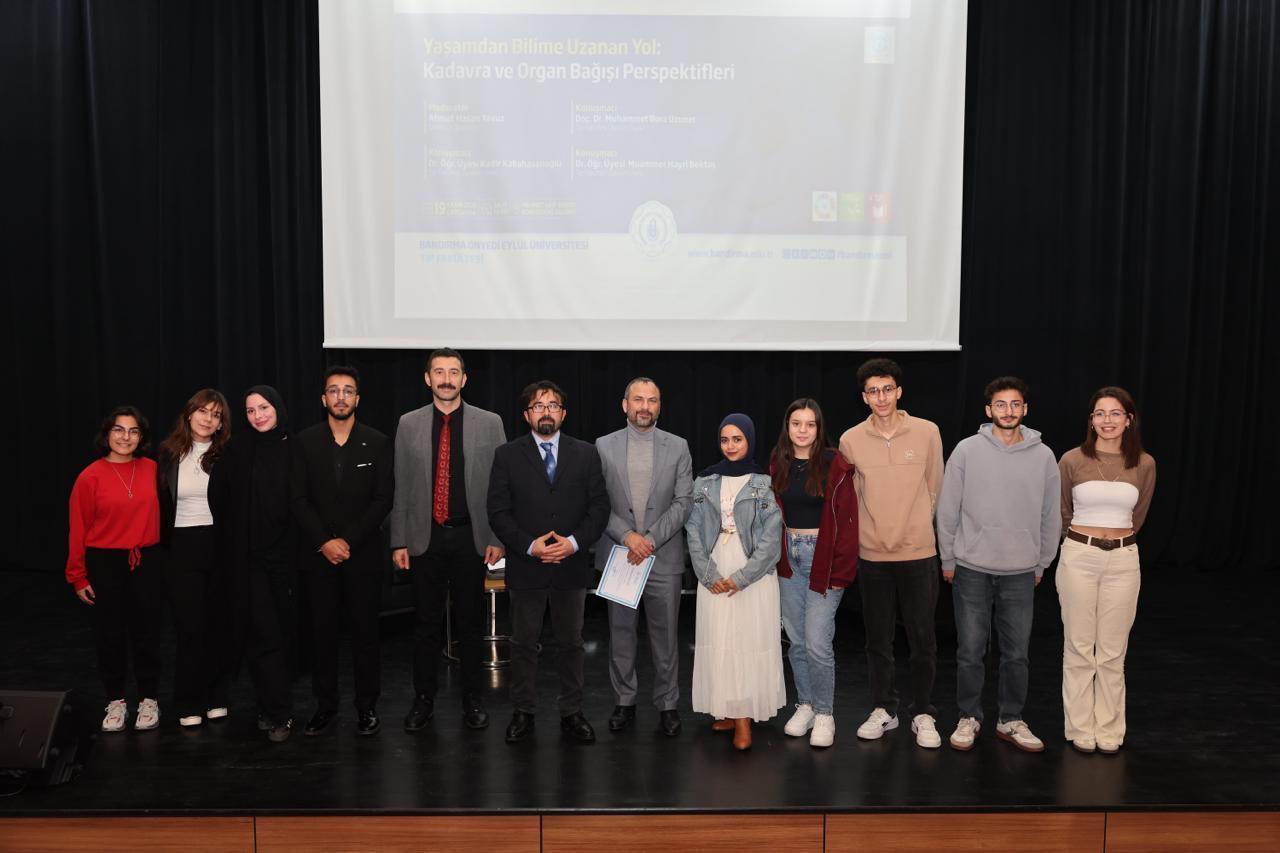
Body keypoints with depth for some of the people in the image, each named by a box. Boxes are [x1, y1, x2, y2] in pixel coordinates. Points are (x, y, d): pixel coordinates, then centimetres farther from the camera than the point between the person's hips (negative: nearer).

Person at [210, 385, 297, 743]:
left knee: (285, 631, 6)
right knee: (263, 632, -2)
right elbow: (220, 502, 2)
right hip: (250, 557, -1)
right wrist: (230, 547, 1)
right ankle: (278, 712, 5)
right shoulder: (236, 451, 1)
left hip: (286, 553, 1)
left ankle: (270, 708, 19)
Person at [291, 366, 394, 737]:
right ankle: (325, 705, 18)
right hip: (318, 554, 1)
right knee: (322, 632, 7)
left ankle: (367, 707, 14)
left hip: (363, 554, -1)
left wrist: (348, 541, -11)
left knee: (364, 631, 4)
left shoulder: (378, 443, 2)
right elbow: (298, 500, 1)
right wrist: (325, 542, -11)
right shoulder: (305, 442, 5)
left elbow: (383, 500, -3)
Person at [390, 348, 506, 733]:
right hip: (424, 538, 1)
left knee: (470, 622, 9)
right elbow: (400, 488, 4)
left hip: (471, 537, 0)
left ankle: (472, 699, 23)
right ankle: (423, 699, 23)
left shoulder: (489, 423, 0)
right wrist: (399, 541, 1)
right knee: (426, 622, 8)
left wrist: (497, 538, -3)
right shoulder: (409, 424, 3)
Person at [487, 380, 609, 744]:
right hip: (525, 567, -1)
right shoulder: (507, 455, -1)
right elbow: (498, 513, -4)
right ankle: (523, 713, 24)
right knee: (523, 644, 11)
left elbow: (599, 507, 1)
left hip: (571, 565, 1)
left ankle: (571, 713, 24)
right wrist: (530, 546, -15)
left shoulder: (586, 454, 3)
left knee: (571, 643, 11)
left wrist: (575, 541, -13)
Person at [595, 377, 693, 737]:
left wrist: (651, 539, -13)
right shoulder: (604, 446, 3)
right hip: (617, 556, 1)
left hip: (663, 557, 0)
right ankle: (624, 701, 24)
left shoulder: (678, 447, 2)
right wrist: (627, 536, -14)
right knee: (621, 633, 10)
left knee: (666, 636, 6)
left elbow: (684, 502, -3)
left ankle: (667, 704, 20)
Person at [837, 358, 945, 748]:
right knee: (878, 639, 12)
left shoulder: (927, 432, -4)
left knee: (923, 639, 6)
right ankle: (883, 709, 27)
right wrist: (871, 528, 8)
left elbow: (934, 488, 5)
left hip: (918, 553, -1)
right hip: (872, 555, 1)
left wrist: (917, 526, 8)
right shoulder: (851, 440, -3)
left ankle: (923, 714, 21)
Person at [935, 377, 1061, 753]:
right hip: (972, 569, -1)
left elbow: (1050, 516, 7)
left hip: (1021, 571, 2)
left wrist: (1041, 564, 9)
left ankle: (1011, 721, 25)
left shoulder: (1043, 456, 0)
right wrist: (948, 559, 1)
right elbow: (947, 510, -1)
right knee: (970, 650, 6)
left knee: (1017, 652, 10)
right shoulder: (967, 450, -5)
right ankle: (969, 717, 21)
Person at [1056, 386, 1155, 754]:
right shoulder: (1072, 460, -4)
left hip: (1123, 560, 1)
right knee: (1079, 647, 5)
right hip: (1079, 558, -1)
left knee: (1113, 651, 8)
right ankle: (1080, 729, 17)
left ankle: (1109, 731, 21)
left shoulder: (1144, 464, 1)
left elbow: (1137, 516, 14)